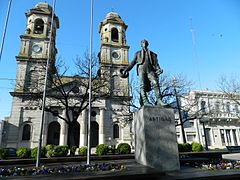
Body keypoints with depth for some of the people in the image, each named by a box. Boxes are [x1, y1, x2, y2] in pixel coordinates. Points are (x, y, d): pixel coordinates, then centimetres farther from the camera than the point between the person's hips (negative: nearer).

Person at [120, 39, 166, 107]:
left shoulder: (152, 54, 27)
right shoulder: (138, 53, 28)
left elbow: (156, 62, 13)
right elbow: (132, 63, 23)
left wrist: (158, 69, -7)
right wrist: (125, 70, 12)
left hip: (150, 69, 0)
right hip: (141, 69, 0)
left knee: (155, 83, -20)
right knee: (142, 85, -15)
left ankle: (159, 101, -25)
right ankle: (145, 101, -23)